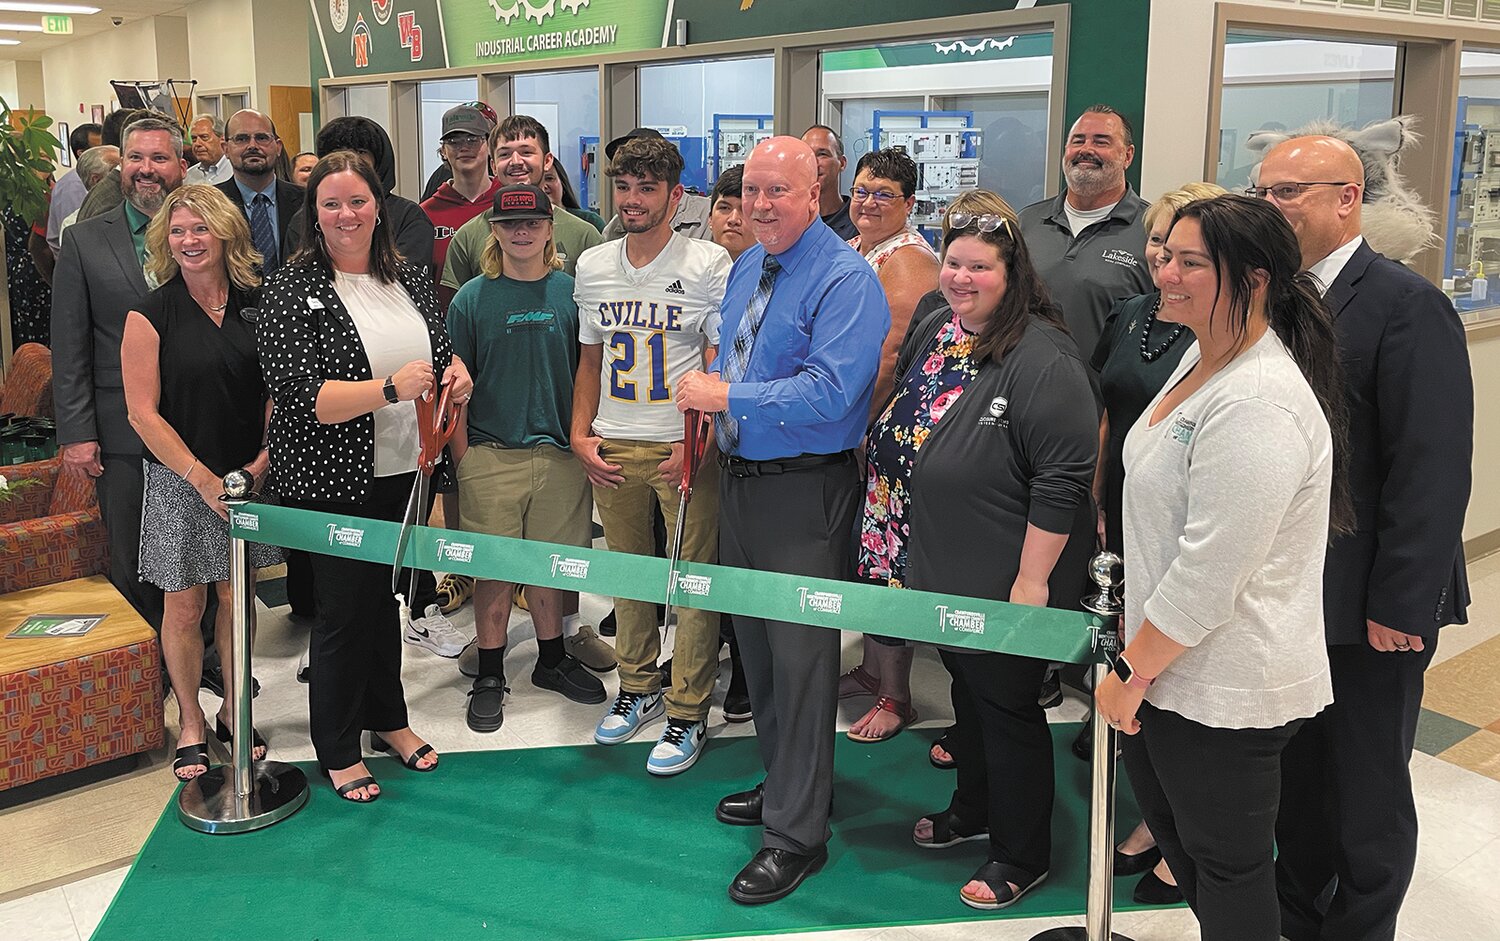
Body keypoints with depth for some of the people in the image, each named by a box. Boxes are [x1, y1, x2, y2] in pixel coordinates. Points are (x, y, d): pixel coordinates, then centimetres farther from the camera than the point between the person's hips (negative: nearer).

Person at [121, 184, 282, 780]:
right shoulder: (150, 316, -8)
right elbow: (143, 412, -10)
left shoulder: (256, 304, 1)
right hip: (180, 480, -2)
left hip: (249, 477, 3)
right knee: (184, 606, 6)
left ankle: (232, 712, 29)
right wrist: (204, 479, -14)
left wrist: (263, 459, -8)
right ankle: (190, 725, 23)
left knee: (237, 597, 12)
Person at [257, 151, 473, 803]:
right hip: (334, 481, -5)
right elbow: (300, 395, -21)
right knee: (344, 609, 4)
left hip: (405, 473, 5)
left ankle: (388, 718, 38)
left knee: (386, 597, 19)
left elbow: (442, 350, 18)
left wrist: (456, 372, -6)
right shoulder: (290, 291, -12)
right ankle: (337, 751, 22)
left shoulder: (410, 278, 5)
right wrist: (390, 389, -31)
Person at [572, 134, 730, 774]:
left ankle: (688, 712, 11)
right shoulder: (592, 266, 10)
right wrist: (580, 436, 7)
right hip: (612, 450, 5)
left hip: (686, 449, -4)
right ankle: (638, 688, 31)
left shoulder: (708, 264, -5)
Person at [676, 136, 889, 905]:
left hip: (804, 493, -9)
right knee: (755, 639, 18)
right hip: (740, 479, 9)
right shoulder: (745, 268, 12)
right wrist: (710, 394, 4)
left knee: (801, 656, -3)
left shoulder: (846, 280, -16)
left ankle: (796, 834, 9)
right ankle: (783, 782, 36)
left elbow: (828, 392, -26)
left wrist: (728, 396, -20)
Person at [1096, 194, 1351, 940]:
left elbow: (1209, 572, -26)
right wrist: (1136, 661, 17)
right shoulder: (1202, 358, 5)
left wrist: (1131, 673, -15)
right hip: (1172, 658, 10)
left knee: (1227, 865, 9)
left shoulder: (1257, 404, -26)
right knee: (1163, 810, 24)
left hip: (1226, 688, -9)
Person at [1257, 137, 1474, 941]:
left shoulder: (1407, 306, -13)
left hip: (1368, 608, -6)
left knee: (1368, 796, 11)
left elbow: (1433, 473, -17)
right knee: (1296, 780, 18)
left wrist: (1400, 606, -18)